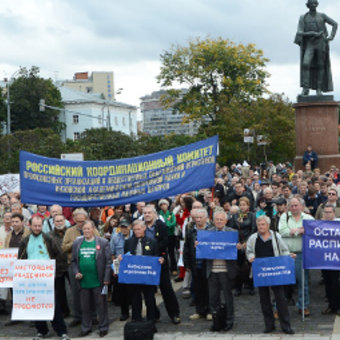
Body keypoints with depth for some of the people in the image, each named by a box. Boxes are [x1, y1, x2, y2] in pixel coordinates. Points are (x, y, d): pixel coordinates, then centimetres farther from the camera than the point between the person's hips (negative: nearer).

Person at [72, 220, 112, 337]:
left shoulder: (103, 243, -3)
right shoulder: (77, 243, 8)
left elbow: (108, 261, -4)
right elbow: (74, 260, 13)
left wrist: (106, 279, -9)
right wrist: (76, 272, -3)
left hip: (98, 281, -3)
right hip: (83, 281, 3)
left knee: (101, 305, 5)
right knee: (85, 306, 12)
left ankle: (103, 328, 18)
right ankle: (86, 328, 25)